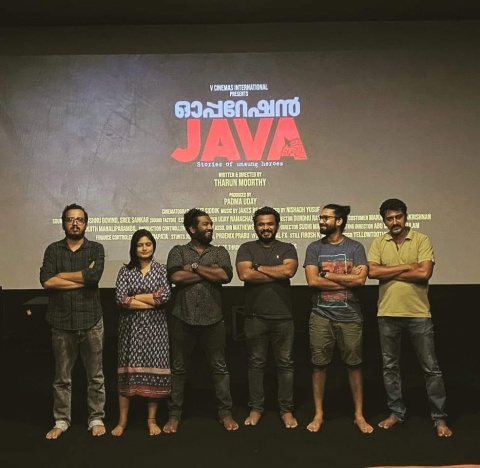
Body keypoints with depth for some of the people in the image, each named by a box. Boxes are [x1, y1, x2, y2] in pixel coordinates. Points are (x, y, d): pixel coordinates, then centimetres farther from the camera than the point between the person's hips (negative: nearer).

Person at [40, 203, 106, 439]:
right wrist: (83, 278, -14)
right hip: (61, 322, 1)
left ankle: (96, 419, 22)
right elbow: (46, 281, -11)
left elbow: (95, 275, -18)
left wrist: (61, 275, -9)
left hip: (91, 320, -1)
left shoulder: (96, 249, 2)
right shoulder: (53, 249, 4)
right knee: (62, 377, 11)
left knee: (95, 375, 9)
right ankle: (61, 420, 24)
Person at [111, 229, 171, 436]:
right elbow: (120, 299, -8)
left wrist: (134, 297, -9)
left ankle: (152, 420, 15)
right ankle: (122, 420, 13)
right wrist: (151, 300, -13)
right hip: (131, 327, 0)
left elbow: (165, 296, -11)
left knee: (154, 371, 2)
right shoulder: (125, 270, 4)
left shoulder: (161, 270, 3)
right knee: (128, 371, 2)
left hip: (155, 327, 0)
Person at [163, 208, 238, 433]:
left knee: (219, 367, 8)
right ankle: (174, 414, 20)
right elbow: (176, 277, -14)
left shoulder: (220, 252, 8)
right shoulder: (178, 252, 4)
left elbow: (225, 276, -11)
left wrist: (195, 267, -10)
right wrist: (209, 272, -10)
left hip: (212, 319, 1)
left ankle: (225, 413, 19)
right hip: (183, 319, -1)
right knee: (178, 368, 8)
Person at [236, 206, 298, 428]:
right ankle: (255, 408, 19)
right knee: (256, 363, 8)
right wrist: (277, 273, -9)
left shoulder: (287, 248, 6)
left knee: (285, 364, 6)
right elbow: (244, 274, -13)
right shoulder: (246, 248, 5)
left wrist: (258, 267, -8)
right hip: (255, 317, 0)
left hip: (283, 317, 0)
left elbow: (289, 270, -14)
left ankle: (286, 410, 17)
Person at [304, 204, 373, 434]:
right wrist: (347, 280, -10)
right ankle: (318, 414, 20)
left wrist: (327, 274, -10)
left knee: (354, 365, 8)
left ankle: (359, 415, 21)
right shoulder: (314, 248, 3)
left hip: (349, 316, -1)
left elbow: (360, 279, -13)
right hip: (321, 316, 1)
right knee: (319, 364, 7)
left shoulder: (355, 247, 0)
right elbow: (312, 281, -9)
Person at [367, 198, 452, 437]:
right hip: (388, 314, 3)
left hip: (418, 314, -3)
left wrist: (388, 272, -12)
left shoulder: (422, 240, -5)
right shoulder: (378, 243, 3)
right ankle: (396, 412, 27)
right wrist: (406, 267, -14)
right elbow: (373, 272, -12)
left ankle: (439, 417, 17)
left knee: (430, 367, 5)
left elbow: (424, 273, -18)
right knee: (390, 366, 12)